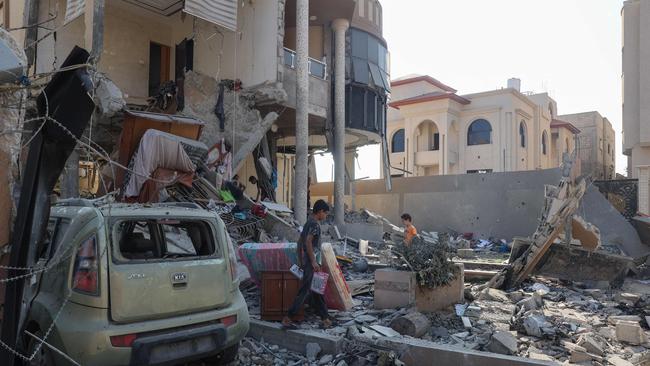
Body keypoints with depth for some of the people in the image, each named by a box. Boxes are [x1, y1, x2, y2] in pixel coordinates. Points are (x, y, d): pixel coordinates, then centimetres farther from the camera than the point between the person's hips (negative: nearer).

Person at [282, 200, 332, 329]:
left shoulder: (308, 223, 16)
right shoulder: (315, 223, -13)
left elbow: (300, 242, 20)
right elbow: (308, 242, -23)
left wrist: (300, 260, 23)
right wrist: (313, 261, -23)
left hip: (306, 262, 10)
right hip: (312, 262, -10)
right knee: (305, 291, -7)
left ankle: (325, 319, 18)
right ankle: (287, 319, -6)